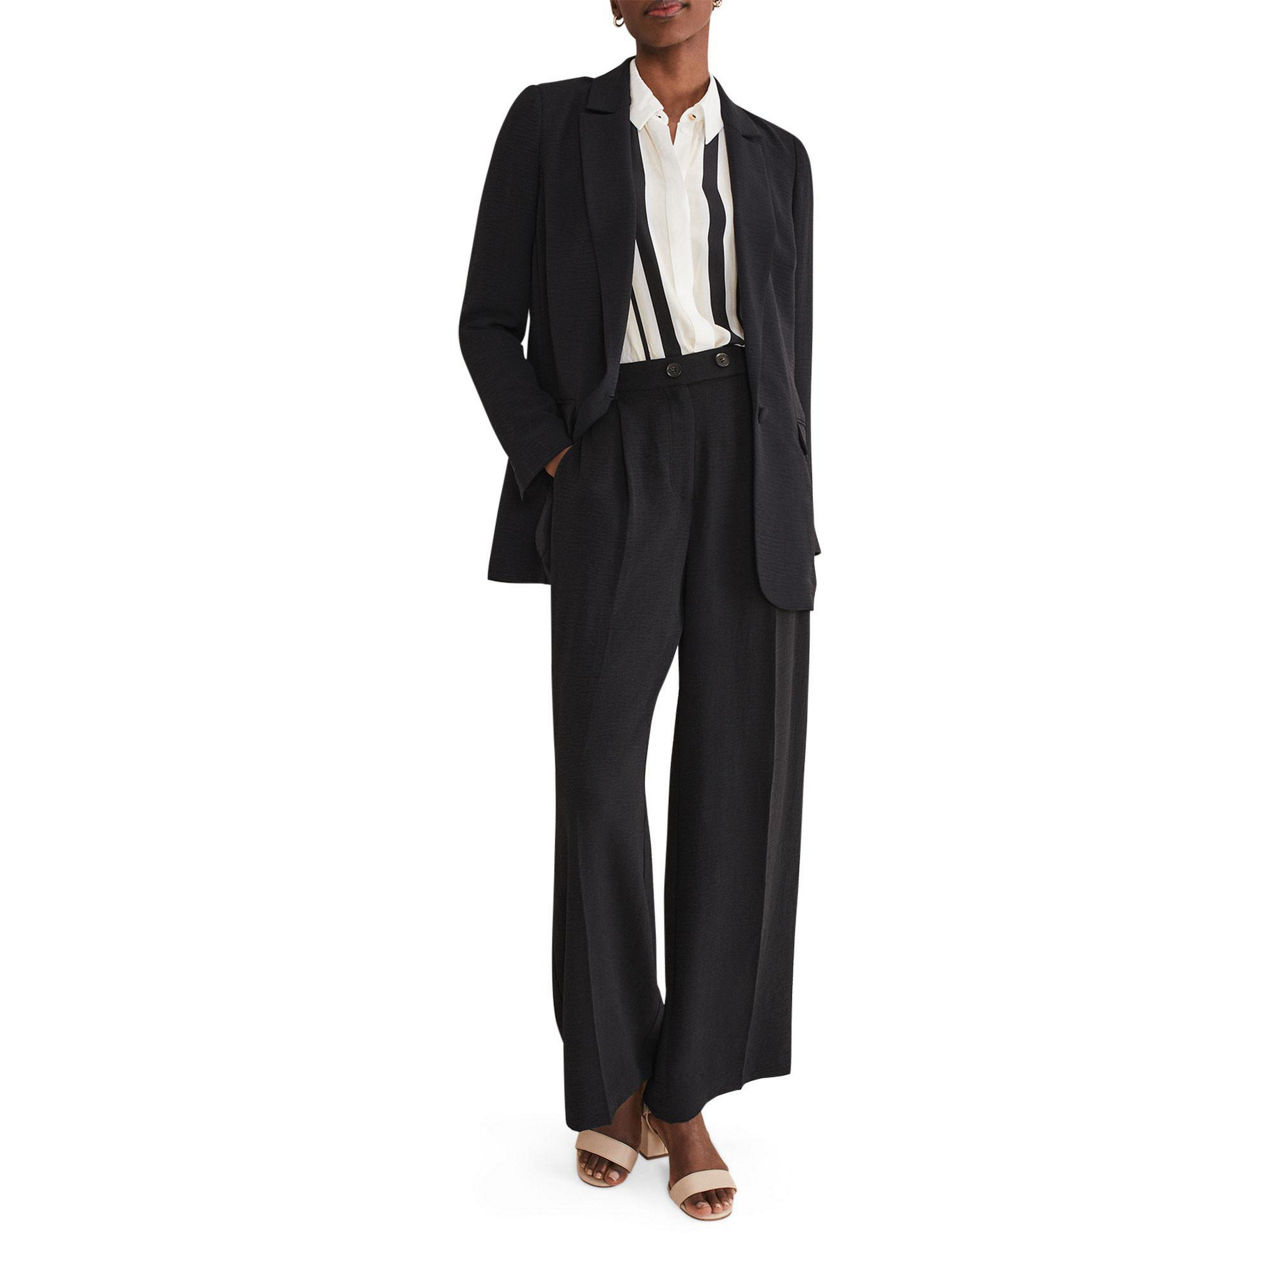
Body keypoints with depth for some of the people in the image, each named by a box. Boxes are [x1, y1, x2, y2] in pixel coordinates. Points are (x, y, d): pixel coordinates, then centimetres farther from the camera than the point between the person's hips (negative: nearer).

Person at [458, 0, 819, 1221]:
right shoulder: (549, 122, 12)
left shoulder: (776, 157, 19)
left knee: (740, 777, -4)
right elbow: (490, 320, 8)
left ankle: (687, 1097, 7)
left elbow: (792, 353, 16)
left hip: (746, 455, 2)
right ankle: (612, 1082, 16)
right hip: (614, 460, -2)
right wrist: (547, 456, -7)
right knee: (600, 777, -4)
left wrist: (789, 518, 7)